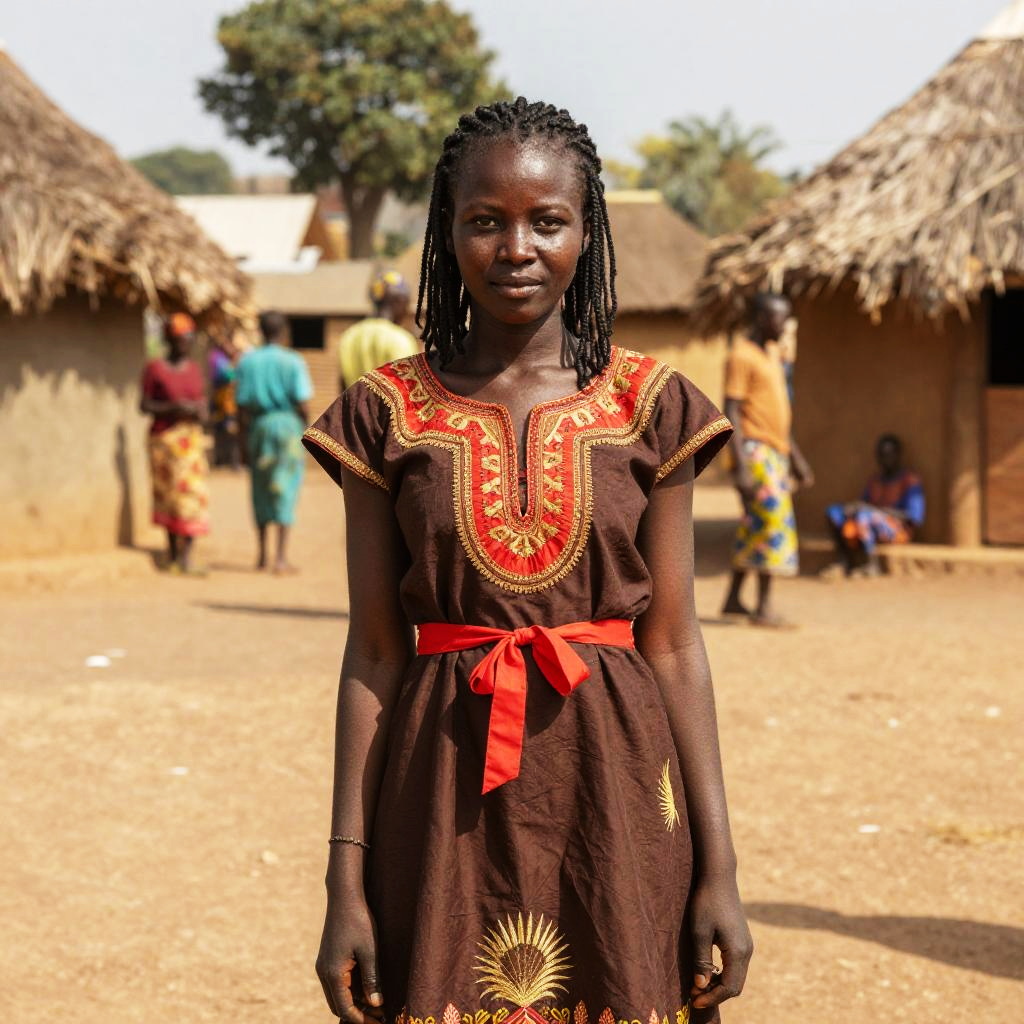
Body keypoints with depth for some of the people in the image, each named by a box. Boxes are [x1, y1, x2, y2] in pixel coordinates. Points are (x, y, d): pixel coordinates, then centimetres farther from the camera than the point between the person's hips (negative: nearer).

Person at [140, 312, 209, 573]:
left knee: (193, 494, -6)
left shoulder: (195, 369, 13)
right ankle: (172, 553, 9)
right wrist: (172, 408, -16)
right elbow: (144, 405, -3)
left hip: (192, 437, 4)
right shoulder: (155, 368, 0)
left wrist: (199, 413, -6)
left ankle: (185, 557, -6)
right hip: (164, 436, -4)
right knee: (169, 493, -2)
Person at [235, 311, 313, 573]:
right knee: (285, 489, 0)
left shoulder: (247, 361, 2)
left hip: (259, 424, 3)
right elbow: (301, 403, -11)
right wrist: (308, 425, 5)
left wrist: (248, 428, 10)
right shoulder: (293, 362, -7)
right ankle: (281, 558, -4)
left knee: (261, 489, 13)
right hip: (288, 423, -3)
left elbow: (242, 403, 1)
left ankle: (262, 555, 20)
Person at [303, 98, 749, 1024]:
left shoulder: (648, 407, 2)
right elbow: (373, 653, 1)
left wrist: (719, 871, -2)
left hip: (615, 784, 0)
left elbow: (675, 647, 2)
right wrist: (346, 883, -3)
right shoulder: (389, 415, 1)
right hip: (449, 800, 0)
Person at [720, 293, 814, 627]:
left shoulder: (772, 353, 17)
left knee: (754, 527, 11)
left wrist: (795, 456, 23)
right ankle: (764, 607, -11)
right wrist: (741, 467, -23)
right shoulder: (741, 356, -12)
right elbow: (731, 412, -17)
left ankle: (733, 599, 18)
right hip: (754, 449, -9)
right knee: (773, 518, -13)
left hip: (776, 452, 9)